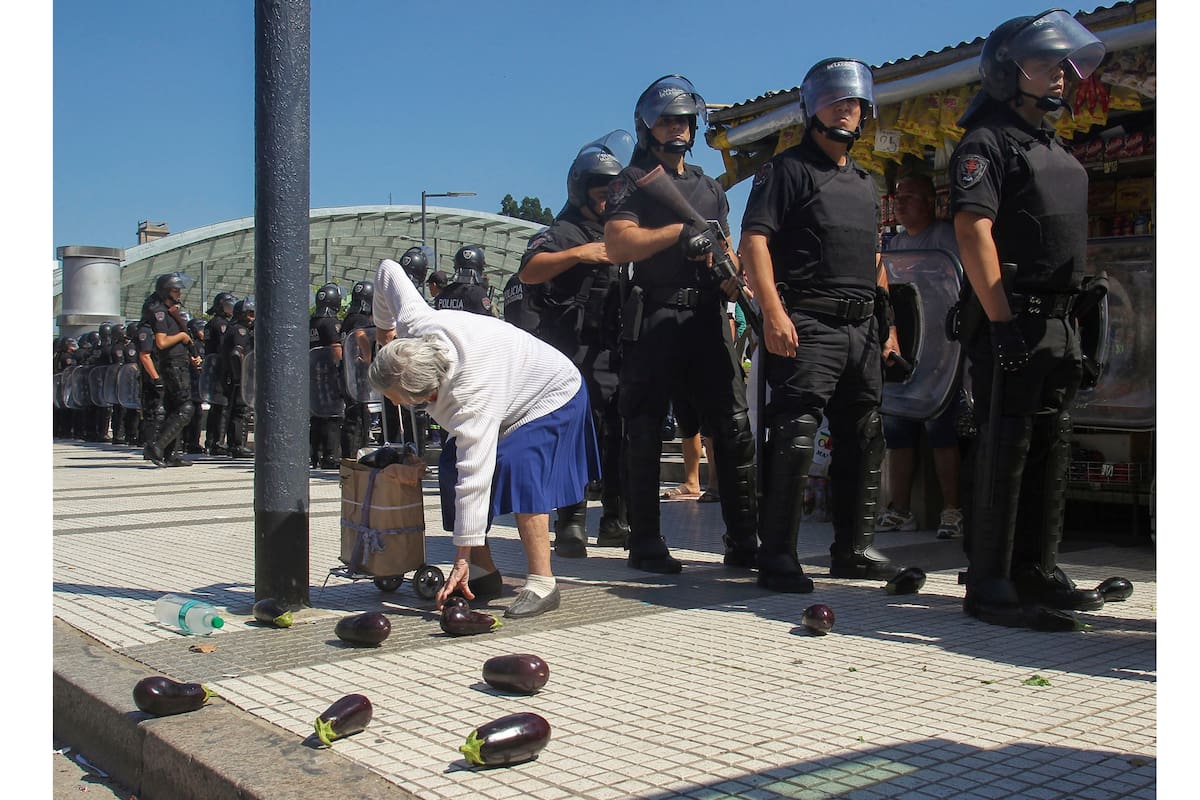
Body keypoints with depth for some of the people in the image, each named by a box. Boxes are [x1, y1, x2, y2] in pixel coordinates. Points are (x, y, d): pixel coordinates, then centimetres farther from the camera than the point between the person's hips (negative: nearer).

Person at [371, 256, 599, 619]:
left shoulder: (470, 400, -44)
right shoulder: (413, 324, -27)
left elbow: (474, 479, -44)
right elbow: (388, 269, -9)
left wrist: (462, 558, -40)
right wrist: (383, 325, 9)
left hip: (551, 397, -9)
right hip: (514, 385, 9)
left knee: (517, 467, -32)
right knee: (452, 467, -7)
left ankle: (542, 584, -27)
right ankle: (485, 573, 0)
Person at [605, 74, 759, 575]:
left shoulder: (710, 189, 24)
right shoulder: (633, 183, 6)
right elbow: (618, 246, -10)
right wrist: (681, 230, -12)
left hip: (707, 318, 5)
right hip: (654, 321, -5)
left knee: (735, 427, -2)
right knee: (645, 434, -1)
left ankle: (743, 541, 4)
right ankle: (646, 543, 7)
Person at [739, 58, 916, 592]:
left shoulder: (865, 183, 25)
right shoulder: (787, 169, 1)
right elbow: (754, 241, -9)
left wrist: (888, 322, 20)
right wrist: (773, 312, -21)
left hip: (861, 328, 8)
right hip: (807, 324, -8)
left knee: (863, 439, 10)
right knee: (794, 437, -13)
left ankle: (854, 548, 20)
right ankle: (777, 555, -10)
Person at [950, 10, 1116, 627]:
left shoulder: (1057, 151, 22)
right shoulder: (987, 141, -6)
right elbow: (973, 230, -17)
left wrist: (1075, 321, 19)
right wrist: (1001, 322, -23)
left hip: (1057, 322, 9)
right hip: (1011, 322, -9)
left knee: (1050, 447, 11)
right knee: (1005, 448, -8)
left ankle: (1036, 572, 21)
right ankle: (987, 584, -1)